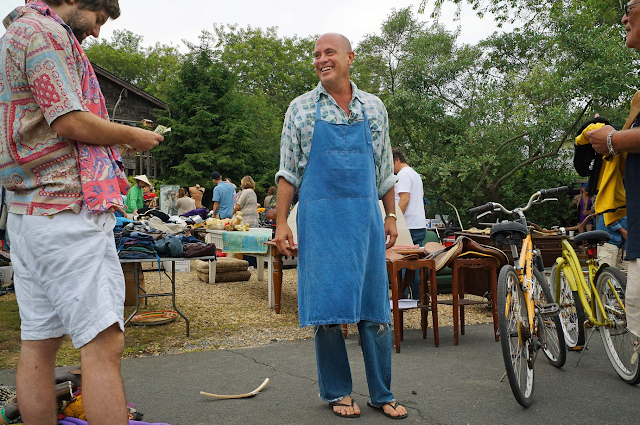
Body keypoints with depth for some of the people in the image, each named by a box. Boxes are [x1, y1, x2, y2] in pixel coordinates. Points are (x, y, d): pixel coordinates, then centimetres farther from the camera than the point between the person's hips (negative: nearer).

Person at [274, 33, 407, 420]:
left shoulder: (373, 107, 11)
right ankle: (338, 392, 16)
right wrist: (281, 222, -3)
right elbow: (288, 171, 3)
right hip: (319, 218, -2)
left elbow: (384, 169, 15)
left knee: (375, 306, 3)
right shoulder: (301, 108, 5)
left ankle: (383, 394, 16)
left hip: (365, 216, 2)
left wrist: (391, 216, 11)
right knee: (327, 306, 0)